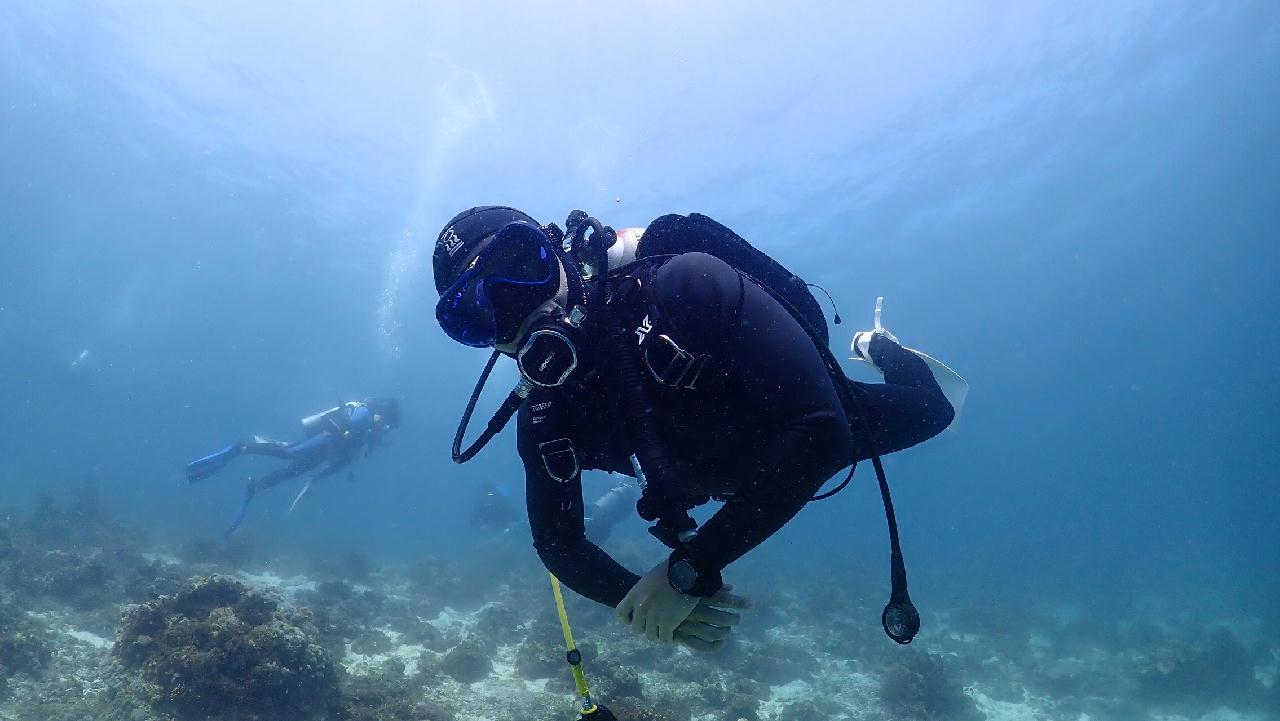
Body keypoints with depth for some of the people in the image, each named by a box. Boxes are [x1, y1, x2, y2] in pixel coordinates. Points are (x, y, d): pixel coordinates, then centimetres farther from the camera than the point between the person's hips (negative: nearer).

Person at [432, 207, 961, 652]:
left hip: (822, 430, -3)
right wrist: (637, 598, -34)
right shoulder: (543, 418, -27)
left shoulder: (686, 285, -44)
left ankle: (876, 351, 46)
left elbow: (822, 431, -46)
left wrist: (688, 570, -45)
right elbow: (558, 542, -13)